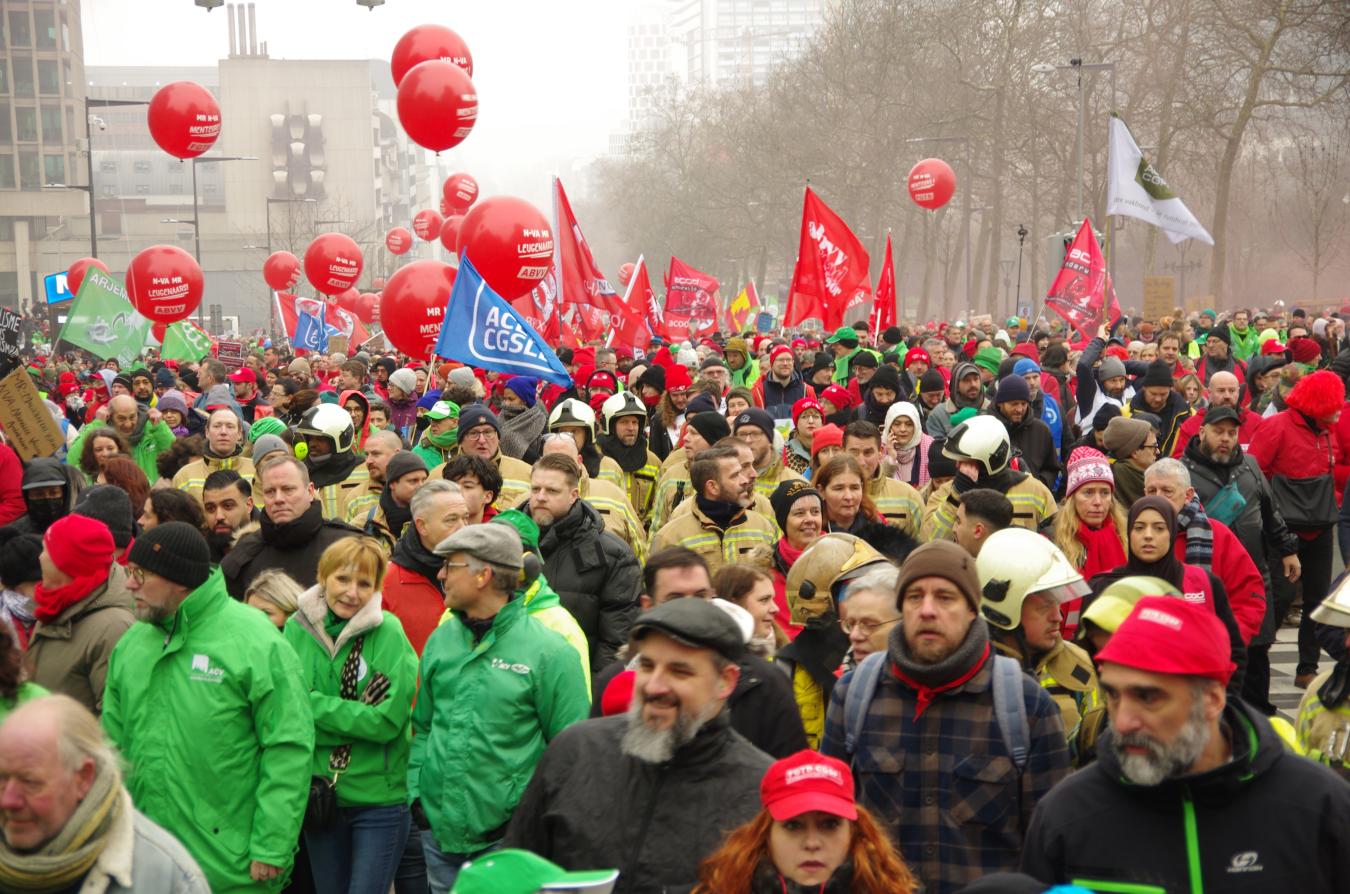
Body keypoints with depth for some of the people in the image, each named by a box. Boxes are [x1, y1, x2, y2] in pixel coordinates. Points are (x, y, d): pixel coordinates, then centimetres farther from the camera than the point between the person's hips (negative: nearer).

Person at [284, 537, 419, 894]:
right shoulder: (297, 629, -1)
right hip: (318, 795, 4)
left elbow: (387, 720, -16)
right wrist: (354, 718, -17)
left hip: (379, 799, -4)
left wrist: (313, 704, -15)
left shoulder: (388, 633, -11)